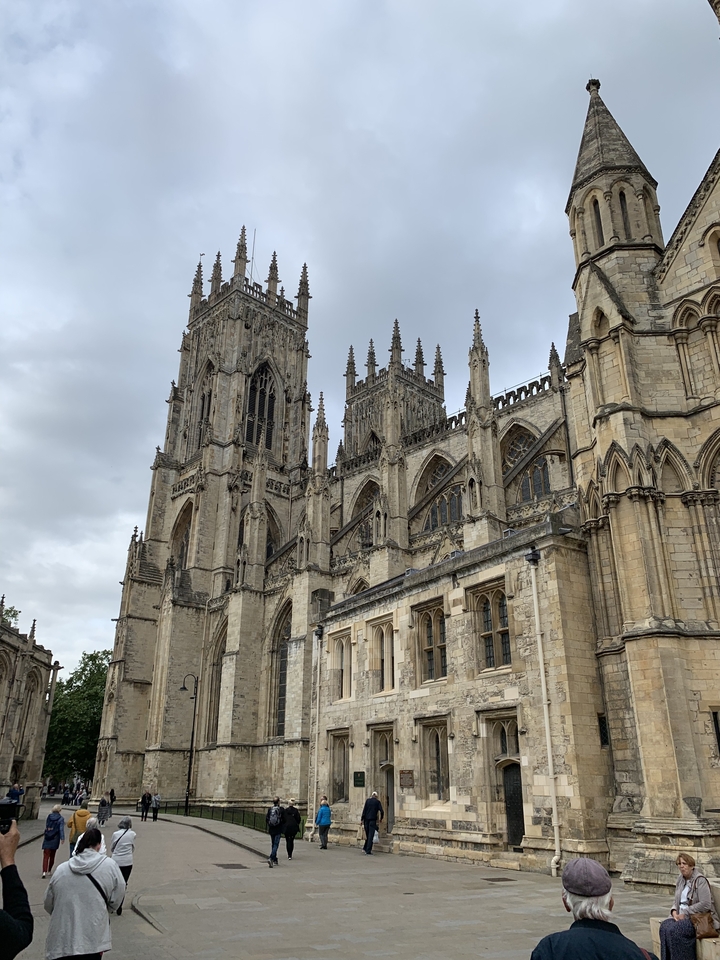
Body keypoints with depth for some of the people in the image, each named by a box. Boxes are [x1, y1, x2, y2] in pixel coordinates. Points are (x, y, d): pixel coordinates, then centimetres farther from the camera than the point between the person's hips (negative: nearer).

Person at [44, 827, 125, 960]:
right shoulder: (110, 866, -5)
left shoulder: (61, 869, 1)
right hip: (93, 940, -2)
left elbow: (48, 904, 12)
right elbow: (115, 901, 0)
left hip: (61, 939, 2)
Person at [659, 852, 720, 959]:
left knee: (674, 930, -30)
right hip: (682, 916, 7)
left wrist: (685, 913, -17)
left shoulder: (700, 880, -11)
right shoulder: (680, 879, 13)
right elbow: (677, 901, 20)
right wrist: (674, 911, -3)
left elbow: (705, 905, -20)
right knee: (665, 925, -22)